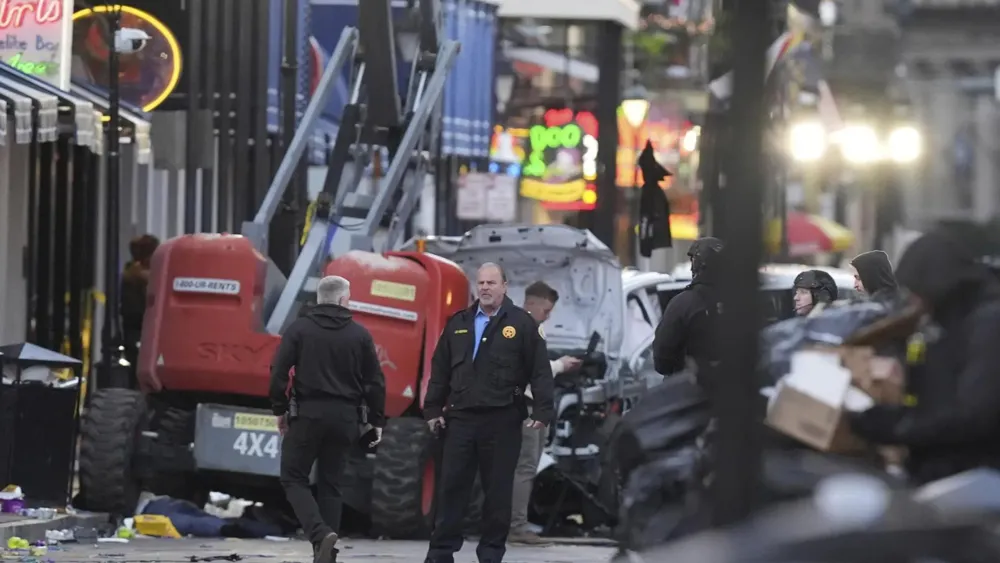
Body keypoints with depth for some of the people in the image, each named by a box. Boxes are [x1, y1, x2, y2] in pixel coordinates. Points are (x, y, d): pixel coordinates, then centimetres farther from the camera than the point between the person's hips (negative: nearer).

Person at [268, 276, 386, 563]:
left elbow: (279, 372, -7)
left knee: (293, 478, 5)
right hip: (345, 417, 2)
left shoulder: (299, 329, -1)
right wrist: (377, 420, 12)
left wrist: (280, 409, 4)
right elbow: (375, 381, 3)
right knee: (331, 484, 11)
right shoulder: (360, 334, 3)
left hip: (307, 413, -2)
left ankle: (320, 534, -18)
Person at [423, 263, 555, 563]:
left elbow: (541, 371, -3)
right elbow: (440, 370, 15)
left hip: (502, 420, -3)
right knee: (451, 486, 2)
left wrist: (542, 411, -10)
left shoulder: (522, 324, 1)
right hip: (460, 417, 3)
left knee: (498, 490, 3)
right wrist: (433, 409, 9)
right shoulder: (458, 324, 13)